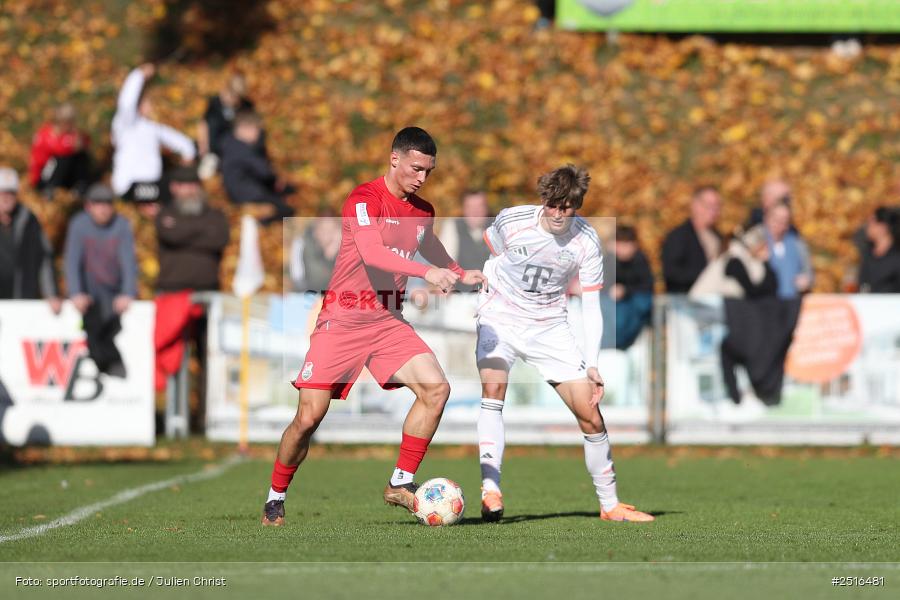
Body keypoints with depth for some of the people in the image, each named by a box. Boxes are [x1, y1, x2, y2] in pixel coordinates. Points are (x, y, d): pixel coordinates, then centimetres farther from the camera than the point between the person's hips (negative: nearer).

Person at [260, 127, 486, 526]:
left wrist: (460, 274, 22)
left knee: (435, 388, -15)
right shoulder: (365, 199, -13)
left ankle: (401, 484, -5)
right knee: (309, 417, -7)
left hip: (388, 320, 6)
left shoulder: (422, 211, 10)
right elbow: (372, 254, -30)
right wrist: (427, 273, -40)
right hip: (342, 320, -6)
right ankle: (275, 500, 12)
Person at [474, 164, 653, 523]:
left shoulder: (586, 242, -12)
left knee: (590, 415, -2)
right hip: (500, 318, -2)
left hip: (550, 328, 2)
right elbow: (487, 264, 5)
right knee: (493, 389, -30)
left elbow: (591, 307, -8)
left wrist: (592, 365, -14)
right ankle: (490, 491, -34)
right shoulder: (512, 222, -16)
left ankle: (609, 505, 15)